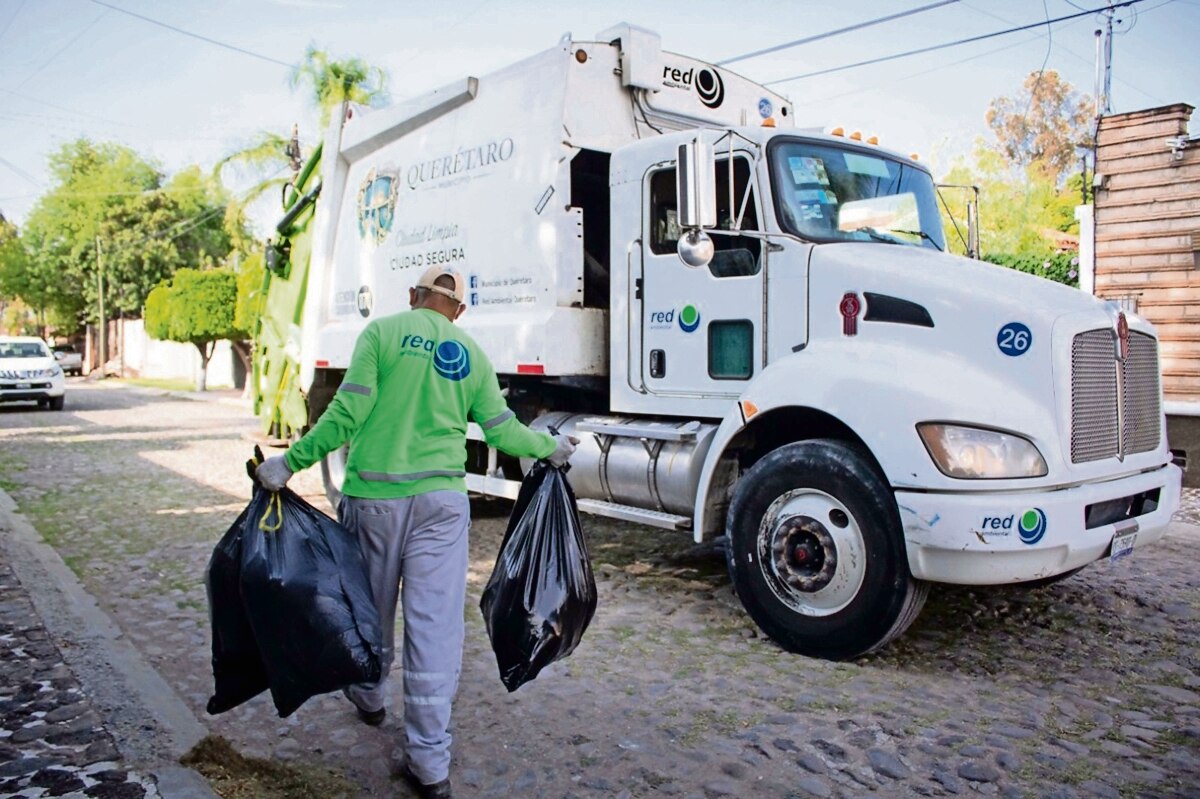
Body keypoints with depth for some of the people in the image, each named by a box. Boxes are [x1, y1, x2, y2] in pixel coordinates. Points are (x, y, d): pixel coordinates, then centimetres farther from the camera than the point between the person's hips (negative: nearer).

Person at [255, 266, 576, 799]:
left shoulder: (383, 331, 0)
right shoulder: (472, 355, 9)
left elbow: (348, 412, -9)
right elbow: (502, 431, 11)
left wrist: (290, 463, -4)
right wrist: (552, 448, 28)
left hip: (374, 495, -1)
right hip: (441, 499, 1)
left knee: (373, 606, 20)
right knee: (436, 623, 1)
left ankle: (369, 696, 44)